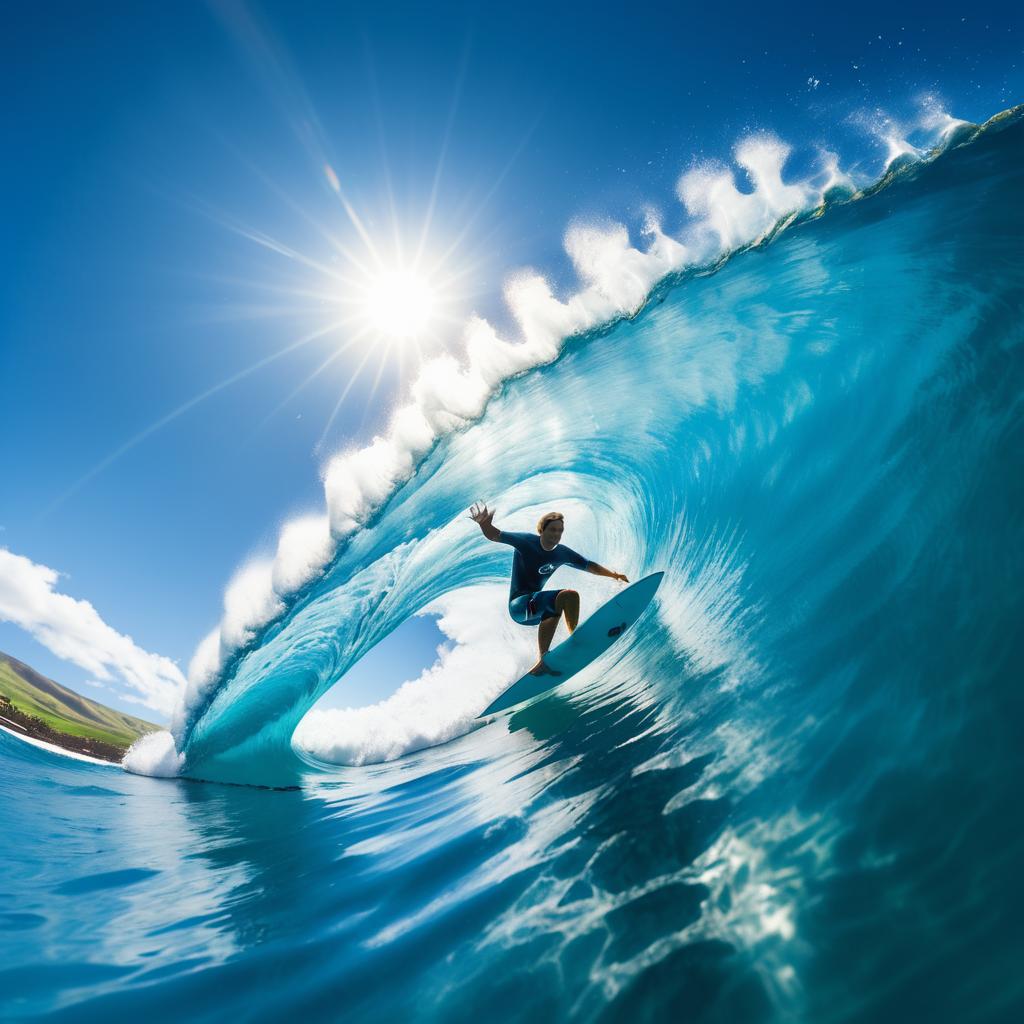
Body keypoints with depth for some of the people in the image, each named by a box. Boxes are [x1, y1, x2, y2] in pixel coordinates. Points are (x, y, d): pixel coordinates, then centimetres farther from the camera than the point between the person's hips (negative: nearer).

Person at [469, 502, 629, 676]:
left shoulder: (562, 553, 5)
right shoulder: (526, 542, -12)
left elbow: (589, 566, 13)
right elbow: (494, 535, -16)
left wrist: (613, 575, 4)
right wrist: (484, 524, -37)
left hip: (536, 607, 8)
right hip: (519, 605, -8)